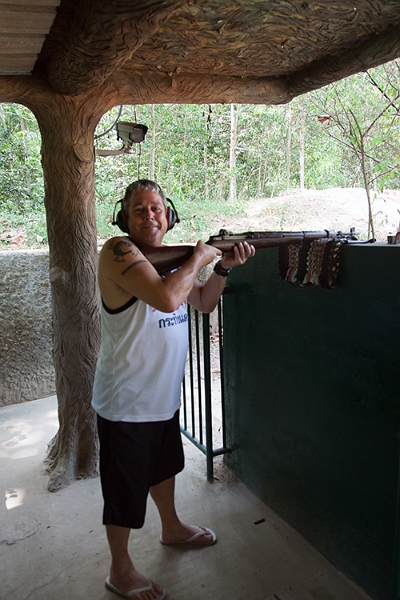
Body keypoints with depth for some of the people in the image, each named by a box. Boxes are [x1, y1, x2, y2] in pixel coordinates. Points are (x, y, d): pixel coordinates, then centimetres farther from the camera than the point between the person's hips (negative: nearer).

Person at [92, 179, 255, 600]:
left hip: (163, 394, 9)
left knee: (164, 463, 28)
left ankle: (172, 528, 54)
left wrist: (223, 266, -2)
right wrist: (199, 258, -21)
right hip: (126, 401, -8)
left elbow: (204, 302, 14)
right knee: (125, 485, 10)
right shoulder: (119, 251, -21)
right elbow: (167, 298, -36)